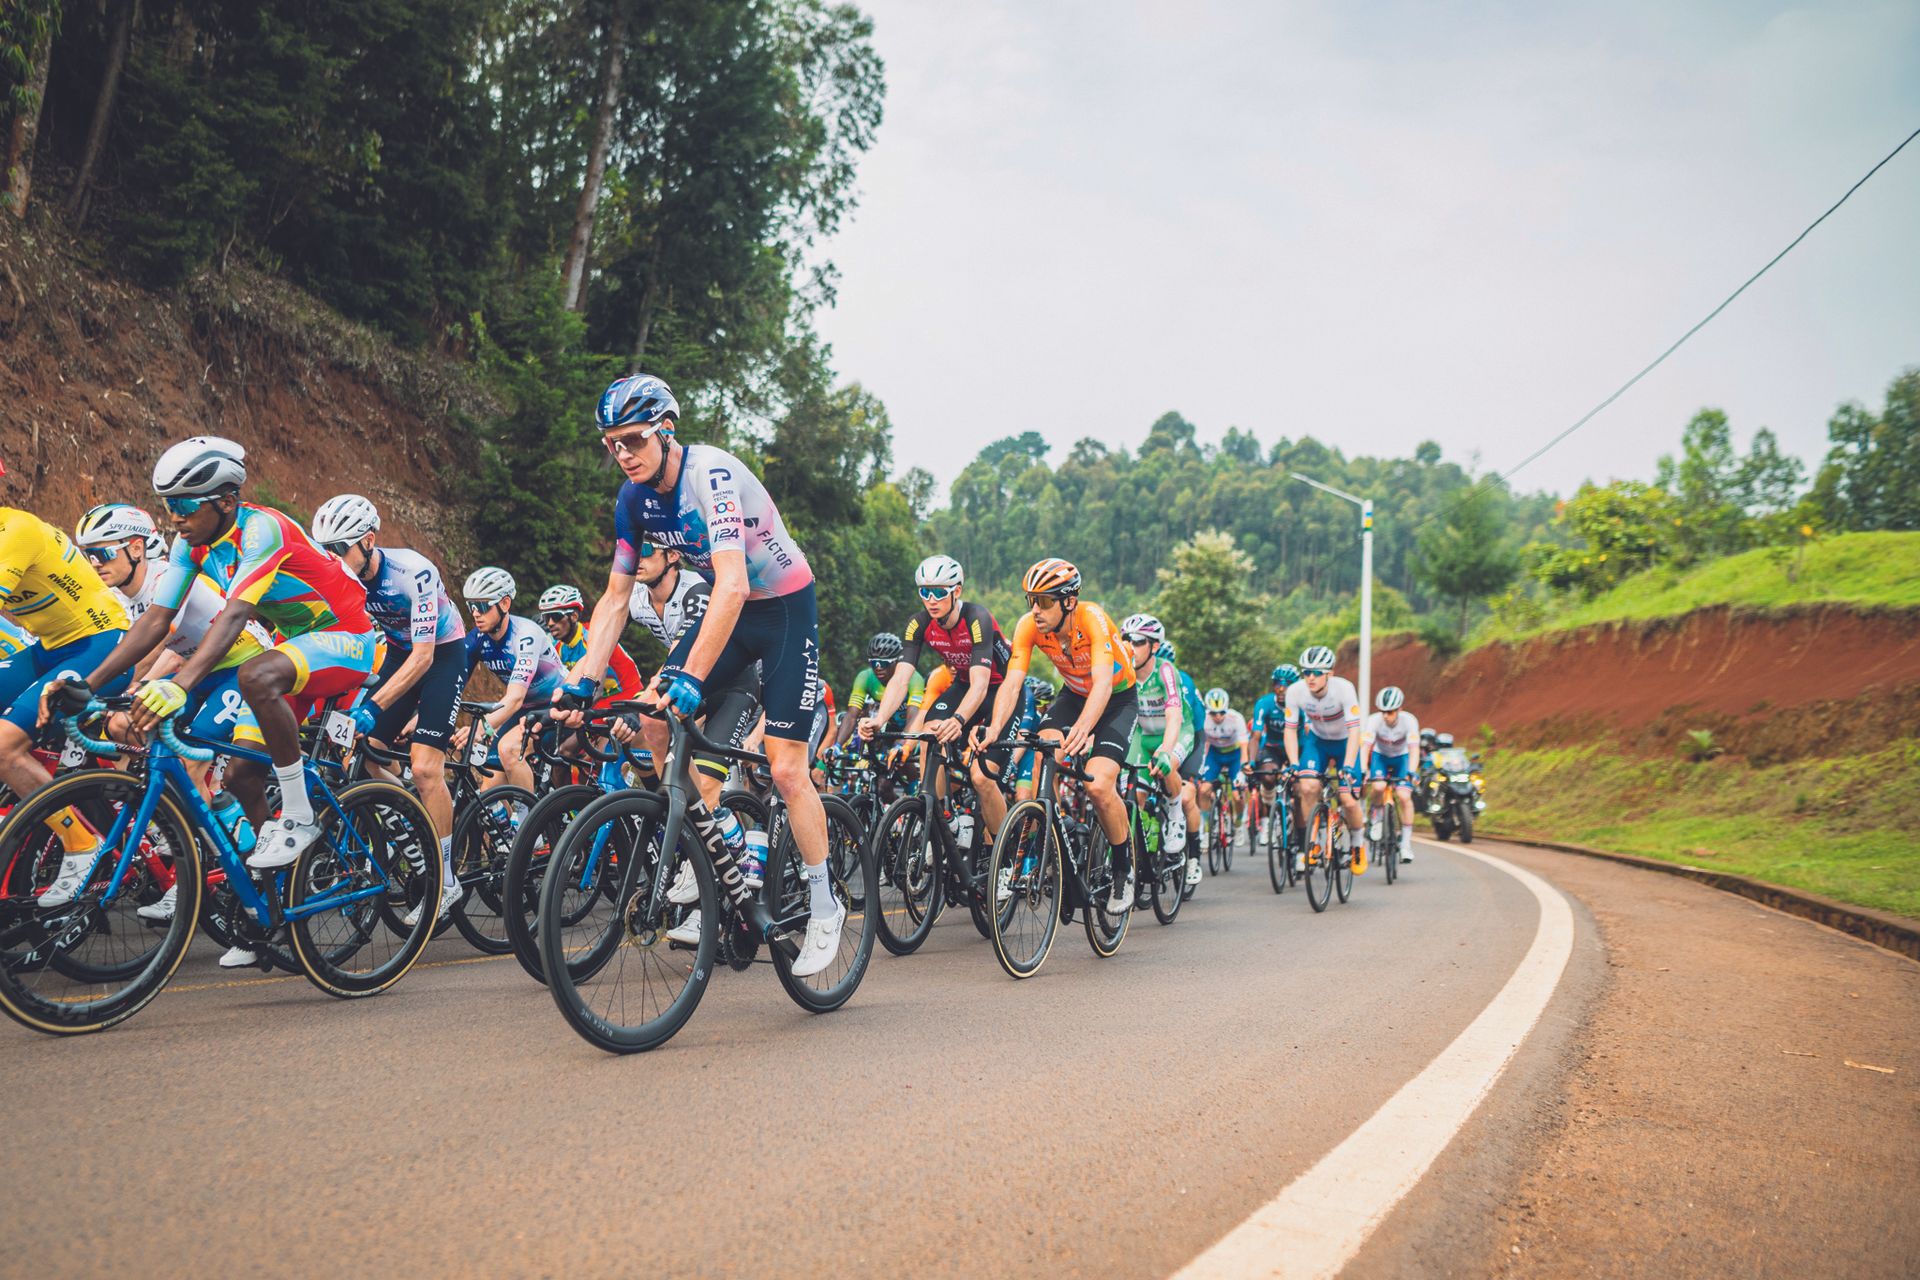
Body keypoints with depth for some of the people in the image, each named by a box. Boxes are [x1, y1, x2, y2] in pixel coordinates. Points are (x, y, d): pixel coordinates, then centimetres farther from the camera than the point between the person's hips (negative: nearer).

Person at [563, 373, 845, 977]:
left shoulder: (711, 473, -28)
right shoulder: (635, 498, -5)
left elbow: (732, 585, -38)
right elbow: (615, 598, 0)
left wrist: (690, 678, -44)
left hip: (787, 608, -7)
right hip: (729, 608, 7)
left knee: (786, 768, -10)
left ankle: (824, 908, 6)